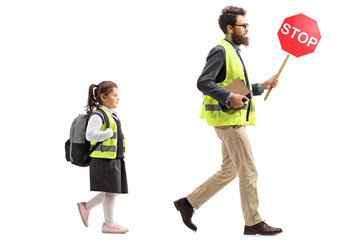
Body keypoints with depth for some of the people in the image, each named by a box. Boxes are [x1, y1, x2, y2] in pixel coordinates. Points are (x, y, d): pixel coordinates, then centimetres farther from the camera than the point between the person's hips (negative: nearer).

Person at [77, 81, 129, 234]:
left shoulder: (112, 115, 17)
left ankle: (86, 207, 24)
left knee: (115, 191, 12)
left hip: (115, 159, 10)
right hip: (103, 160, -10)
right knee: (110, 192, -3)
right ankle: (108, 224, 8)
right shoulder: (98, 116, -13)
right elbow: (90, 135, -24)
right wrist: (108, 133, -24)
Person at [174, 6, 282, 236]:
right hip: (228, 119, -10)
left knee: (229, 171, 13)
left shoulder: (233, 52, 21)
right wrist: (229, 97, -26)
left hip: (235, 119, 10)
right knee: (248, 171, -8)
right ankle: (253, 222, -2)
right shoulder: (221, 51, -11)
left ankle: (188, 203, 17)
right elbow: (203, 82, -21)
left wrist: (262, 87, 16)